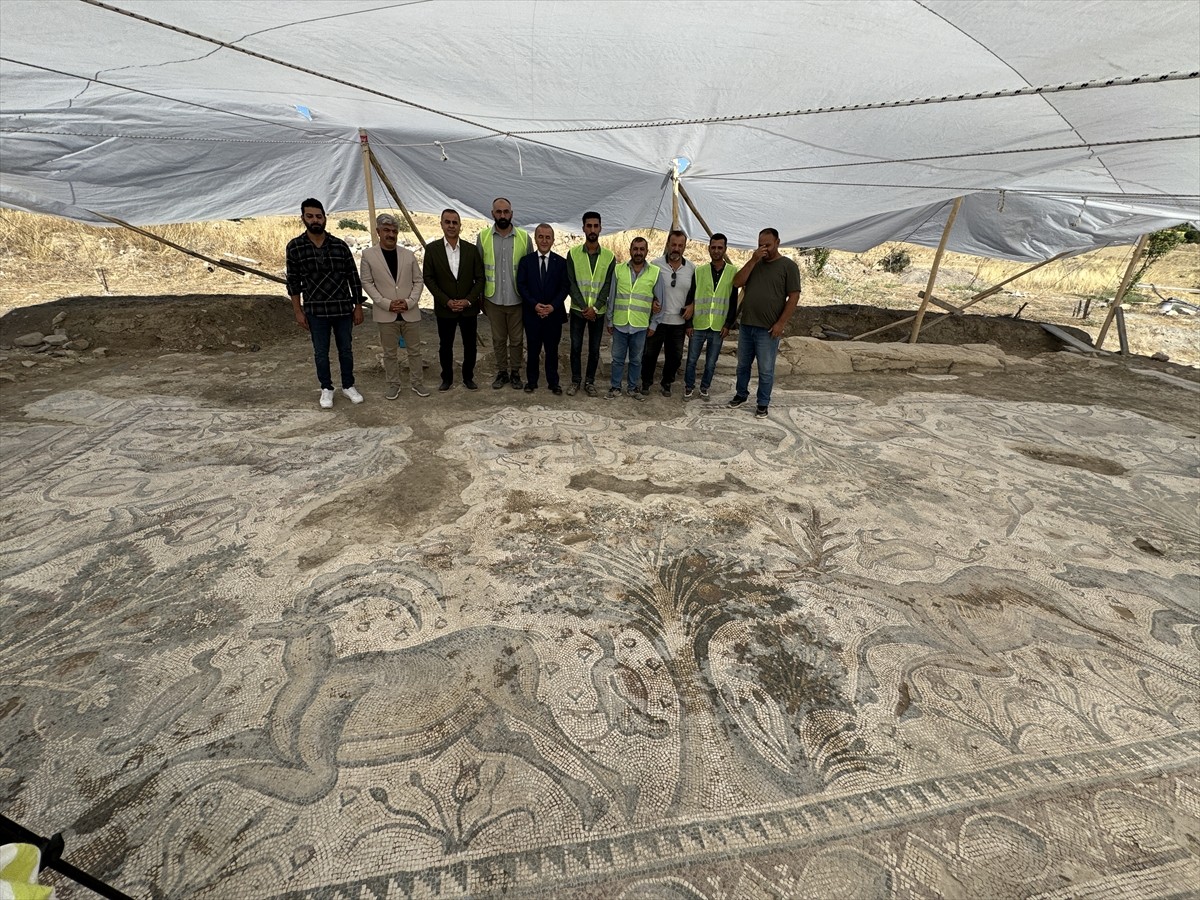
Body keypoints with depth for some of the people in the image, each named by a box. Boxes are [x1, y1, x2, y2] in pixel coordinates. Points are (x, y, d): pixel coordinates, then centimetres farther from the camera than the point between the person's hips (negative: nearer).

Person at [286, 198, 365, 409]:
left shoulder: (340, 245, 0)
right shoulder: (294, 247, -2)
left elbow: (353, 277, 3)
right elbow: (293, 282, 1)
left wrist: (358, 306, 1)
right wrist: (298, 311, -2)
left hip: (343, 308, 1)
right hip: (315, 310, 0)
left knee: (346, 350, 9)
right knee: (321, 352, 8)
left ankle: (348, 386, 25)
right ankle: (326, 389, 22)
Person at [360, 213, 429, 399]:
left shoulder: (409, 254, 5)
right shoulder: (368, 254, 0)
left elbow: (418, 281, 5)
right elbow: (367, 282, -1)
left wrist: (410, 302, -10)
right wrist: (386, 303, -13)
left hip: (410, 312, 2)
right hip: (385, 314, -1)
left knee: (414, 350, 9)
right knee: (390, 353, 7)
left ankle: (417, 383, 21)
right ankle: (393, 385, 19)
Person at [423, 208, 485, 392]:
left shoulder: (471, 249, 1)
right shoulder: (432, 248, -2)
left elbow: (480, 278, 1)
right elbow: (428, 278, -2)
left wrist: (468, 300, -11)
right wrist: (446, 301, -12)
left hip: (469, 307, 1)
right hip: (444, 308, -1)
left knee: (470, 345, 7)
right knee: (445, 346, 8)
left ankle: (468, 377, 24)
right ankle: (447, 378, 24)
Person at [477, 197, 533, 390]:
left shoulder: (524, 237, -2)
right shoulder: (483, 237, 0)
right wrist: (480, 297, 3)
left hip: (517, 299, -1)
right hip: (493, 300, 1)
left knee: (516, 339, 9)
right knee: (498, 339, 11)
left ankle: (515, 372, 24)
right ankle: (502, 372, 25)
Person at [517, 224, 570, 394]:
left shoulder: (561, 262, 3)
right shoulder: (525, 261, 4)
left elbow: (565, 287, -1)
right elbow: (521, 286, -1)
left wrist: (553, 306, -14)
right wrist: (534, 305, -14)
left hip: (554, 313, 0)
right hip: (532, 314, 0)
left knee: (552, 350, 7)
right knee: (533, 349, 8)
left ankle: (553, 382, 17)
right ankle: (531, 380, 21)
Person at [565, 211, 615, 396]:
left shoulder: (609, 256, -1)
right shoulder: (573, 253, -2)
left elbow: (608, 285, -4)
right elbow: (571, 283, -5)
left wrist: (594, 308, -14)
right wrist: (584, 307, -13)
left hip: (598, 311, 0)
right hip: (577, 310, 0)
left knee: (594, 349, 7)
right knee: (576, 347, 5)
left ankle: (590, 381, 21)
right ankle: (575, 380, 20)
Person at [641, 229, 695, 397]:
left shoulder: (691, 269, 4)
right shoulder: (655, 265, -5)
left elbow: (695, 291, 16)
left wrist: (691, 305, -1)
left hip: (679, 321, 3)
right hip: (657, 319, -3)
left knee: (675, 356, 11)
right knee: (650, 353, 6)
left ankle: (667, 383, 29)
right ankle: (646, 382, 24)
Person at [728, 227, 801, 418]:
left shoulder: (788, 266, -4)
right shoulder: (754, 263, 10)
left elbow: (794, 296, -8)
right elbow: (737, 283, -3)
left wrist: (781, 323, -15)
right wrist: (753, 260, -12)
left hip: (768, 329, -5)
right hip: (746, 325, 5)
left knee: (766, 370, 3)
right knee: (743, 365, 15)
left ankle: (763, 404, 15)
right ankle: (741, 394, 33)